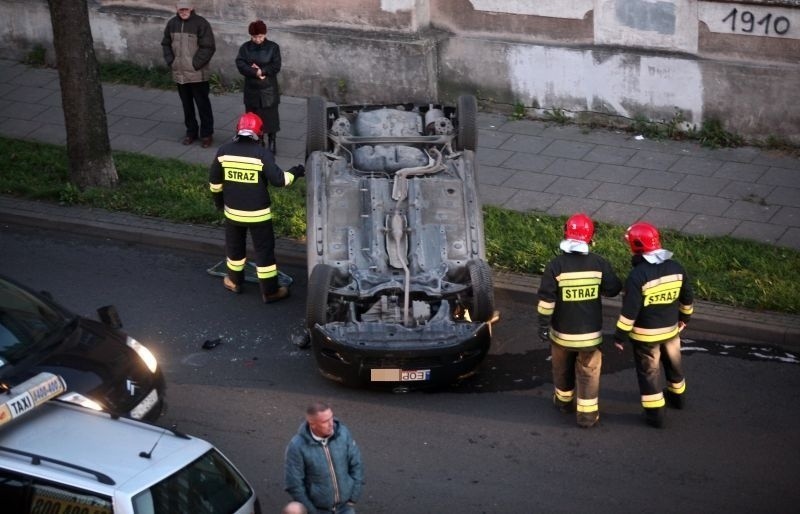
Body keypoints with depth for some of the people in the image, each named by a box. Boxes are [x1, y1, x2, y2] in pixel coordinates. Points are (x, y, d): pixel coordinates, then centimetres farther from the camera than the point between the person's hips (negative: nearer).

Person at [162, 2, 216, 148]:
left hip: (198, 74, -5)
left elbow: (208, 47, -14)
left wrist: (195, 64, -17)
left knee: (202, 104, 2)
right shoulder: (172, 23, 4)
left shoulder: (201, 23, -12)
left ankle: (207, 134, 12)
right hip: (179, 73, 5)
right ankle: (191, 132, 27)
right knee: (187, 104, 14)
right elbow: (166, 44, 14)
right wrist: (171, 61, 1)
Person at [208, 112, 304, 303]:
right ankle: (270, 291, 15)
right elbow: (278, 179, -19)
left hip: (233, 210, 4)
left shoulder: (224, 151, -5)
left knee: (234, 246, 23)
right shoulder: (262, 153, -17)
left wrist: (218, 199, 21)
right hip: (257, 212, -3)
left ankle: (234, 281, 40)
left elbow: (214, 180, 4)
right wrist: (295, 173, 0)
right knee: (264, 250, 8)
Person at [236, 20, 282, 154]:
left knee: (270, 116, 3)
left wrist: (261, 70, -18)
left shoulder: (273, 47, -4)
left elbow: (276, 67, -11)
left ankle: (271, 142, 16)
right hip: (251, 89, 2)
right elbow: (240, 65, -12)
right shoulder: (245, 48, 0)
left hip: (268, 89, -2)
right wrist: (256, 73, -22)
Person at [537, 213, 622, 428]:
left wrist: (543, 325, -5)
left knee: (562, 368, 23)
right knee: (588, 371, 12)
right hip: (590, 331, 0)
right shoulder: (599, 263, -12)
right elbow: (613, 289, -2)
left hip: (562, 331, 0)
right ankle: (587, 414, 14)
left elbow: (546, 299, -16)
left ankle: (564, 400, 42)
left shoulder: (555, 266, -16)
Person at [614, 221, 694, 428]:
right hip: (671, 328, 6)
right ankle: (677, 395, 49)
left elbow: (629, 310, -23)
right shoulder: (676, 267, -8)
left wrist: (620, 335, -12)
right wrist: (684, 317, 23)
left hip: (645, 334, -6)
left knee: (649, 371, 9)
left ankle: (655, 413, 17)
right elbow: (687, 297, 5)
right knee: (673, 363, 27)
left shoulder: (638, 275, -26)